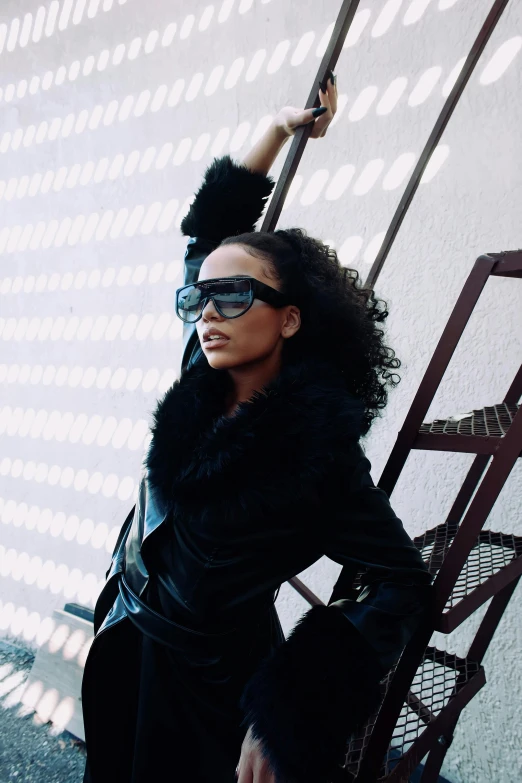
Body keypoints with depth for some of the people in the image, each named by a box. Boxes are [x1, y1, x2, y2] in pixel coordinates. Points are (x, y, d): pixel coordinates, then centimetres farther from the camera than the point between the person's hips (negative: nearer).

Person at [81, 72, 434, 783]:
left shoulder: (319, 451, -24)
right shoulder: (204, 382, -9)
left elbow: (404, 584, -18)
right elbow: (208, 232, 4)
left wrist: (284, 715, -23)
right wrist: (279, 132, 3)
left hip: (206, 687, -6)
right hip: (124, 644, 6)